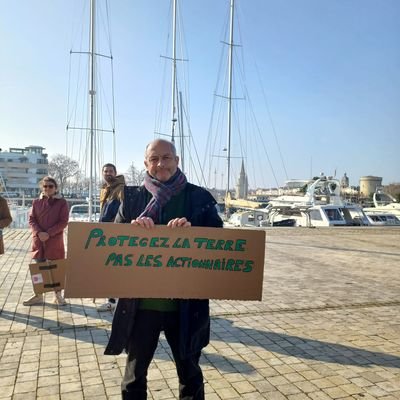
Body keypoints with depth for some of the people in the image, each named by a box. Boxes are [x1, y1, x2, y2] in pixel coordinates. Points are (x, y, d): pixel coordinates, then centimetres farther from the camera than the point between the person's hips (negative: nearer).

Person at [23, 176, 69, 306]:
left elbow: (63, 222, -7)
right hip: (38, 240, 3)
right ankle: (38, 295, 20)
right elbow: (31, 219, 4)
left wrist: (49, 233, -16)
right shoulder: (36, 202, 7)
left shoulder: (62, 202, -2)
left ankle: (58, 295, 14)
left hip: (55, 240, -3)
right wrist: (39, 232, -13)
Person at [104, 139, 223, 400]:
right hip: (141, 304, 1)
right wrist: (132, 229, -19)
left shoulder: (199, 198, -2)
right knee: (135, 373, 20)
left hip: (185, 305, -1)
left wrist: (192, 230, -23)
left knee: (190, 373, 19)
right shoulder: (133, 197, 2)